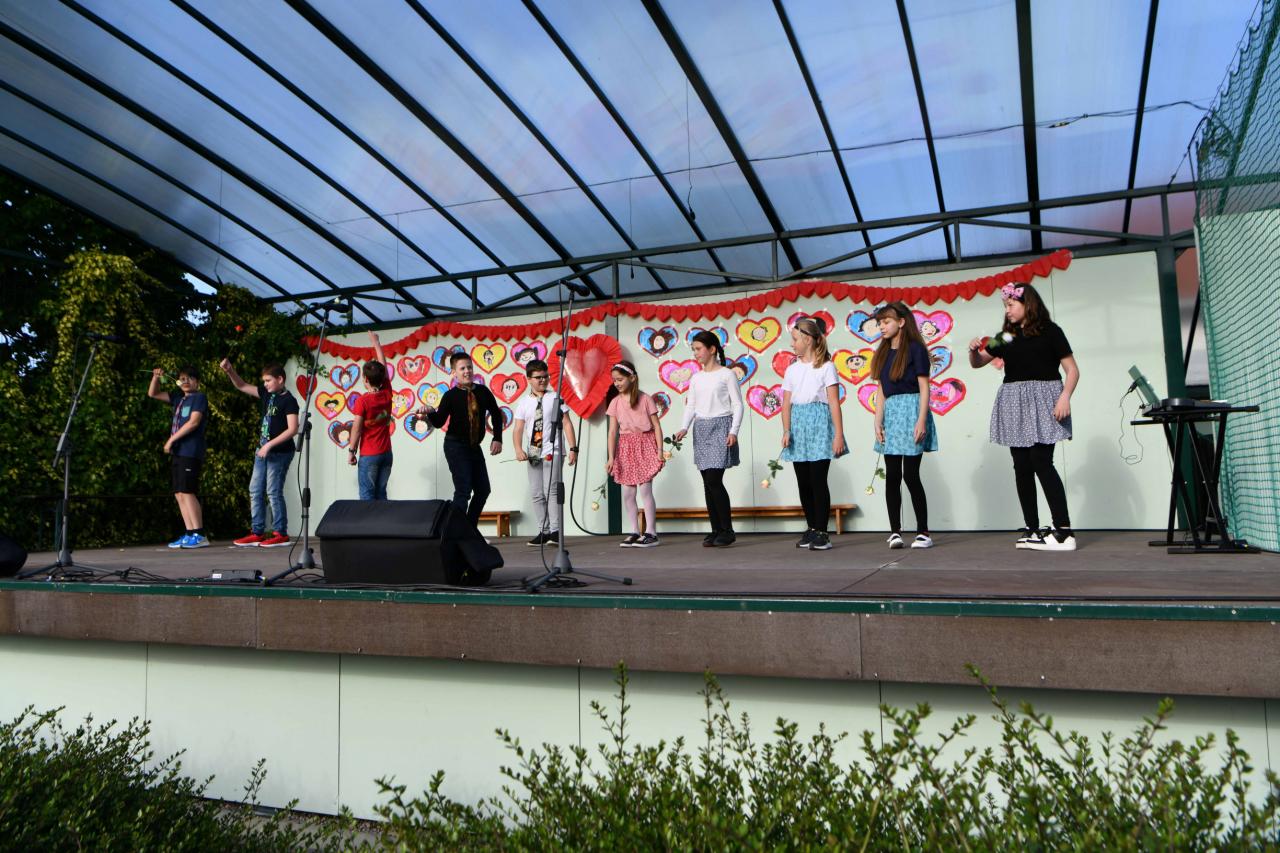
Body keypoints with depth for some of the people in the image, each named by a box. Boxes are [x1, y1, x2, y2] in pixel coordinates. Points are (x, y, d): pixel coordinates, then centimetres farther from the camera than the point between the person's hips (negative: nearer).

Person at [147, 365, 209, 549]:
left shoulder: (199, 397, -2)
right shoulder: (179, 397, 20)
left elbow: (194, 422, -13)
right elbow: (153, 394, 29)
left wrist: (171, 439, -9)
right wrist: (156, 377, 11)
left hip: (190, 452, -8)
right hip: (177, 452, 8)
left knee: (186, 492, -13)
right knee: (179, 494, 5)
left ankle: (199, 535, -14)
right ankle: (190, 534, 6)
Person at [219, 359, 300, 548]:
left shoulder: (288, 400, -12)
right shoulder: (266, 394, 10)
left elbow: (292, 429, -19)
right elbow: (242, 386, 20)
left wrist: (270, 444, -19)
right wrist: (229, 371, 4)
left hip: (280, 453, -8)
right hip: (263, 451, 8)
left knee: (273, 492, -7)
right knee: (255, 491, 8)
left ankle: (281, 534, 0)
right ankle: (257, 532, 13)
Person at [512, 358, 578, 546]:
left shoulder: (555, 398, 2)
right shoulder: (524, 402, 9)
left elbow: (567, 423, -1)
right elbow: (518, 428, 2)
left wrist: (573, 448, -8)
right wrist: (519, 449, -14)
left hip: (552, 451, -4)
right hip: (533, 453, 4)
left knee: (551, 490, -12)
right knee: (536, 493, 6)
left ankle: (555, 531, -8)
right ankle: (543, 531, 14)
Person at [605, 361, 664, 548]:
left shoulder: (645, 399, -4)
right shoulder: (615, 402, 5)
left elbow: (657, 427, -3)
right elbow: (612, 432, 3)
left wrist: (660, 451, -9)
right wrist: (611, 457, -1)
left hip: (644, 445, -4)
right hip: (625, 448, 4)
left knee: (645, 490, -7)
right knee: (627, 493, 5)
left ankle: (651, 532, 0)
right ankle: (635, 532, 16)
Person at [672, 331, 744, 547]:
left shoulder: (726, 374, -2)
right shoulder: (696, 378, 14)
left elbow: (737, 405, -4)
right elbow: (691, 406, 11)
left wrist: (733, 431, -14)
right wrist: (684, 428, -5)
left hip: (720, 427, -6)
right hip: (701, 430, 6)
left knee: (714, 480, -13)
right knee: (708, 482, 4)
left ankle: (727, 529, -3)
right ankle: (716, 530, 10)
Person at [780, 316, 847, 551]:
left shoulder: (825, 366, -2)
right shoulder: (792, 369, 11)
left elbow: (834, 403, -6)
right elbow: (786, 403, 8)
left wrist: (838, 435, -11)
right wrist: (786, 431, -5)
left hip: (819, 425, -5)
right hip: (798, 426, 5)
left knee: (818, 481, -6)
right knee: (803, 482, 8)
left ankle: (822, 533, 1)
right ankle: (811, 529, 19)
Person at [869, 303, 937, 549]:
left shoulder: (915, 348, -2)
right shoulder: (883, 353, 15)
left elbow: (924, 388, -7)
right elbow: (882, 391, 13)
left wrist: (921, 420, -15)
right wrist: (878, 422, 4)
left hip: (911, 411, -6)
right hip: (890, 413, 6)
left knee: (911, 475, -5)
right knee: (892, 476, 2)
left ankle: (923, 532, 5)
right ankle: (895, 531, 7)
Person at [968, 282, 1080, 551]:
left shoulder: (1049, 331, 1)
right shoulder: (1005, 336, 15)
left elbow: (1072, 369, -2)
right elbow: (977, 363, 21)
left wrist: (1065, 396, -17)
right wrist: (974, 350, -1)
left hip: (1041, 400, -5)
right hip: (1014, 404, 5)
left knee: (1041, 462, -15)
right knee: (1022, 466, 2)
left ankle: (1064, 531, -13)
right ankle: (1032, 529, 6)